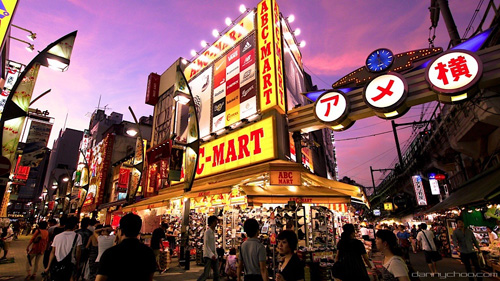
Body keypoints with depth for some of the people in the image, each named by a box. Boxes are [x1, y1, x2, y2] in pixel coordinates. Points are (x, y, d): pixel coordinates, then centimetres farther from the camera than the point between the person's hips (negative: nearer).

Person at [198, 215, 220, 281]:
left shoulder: (213, 232, 12)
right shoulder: (207, 232, -11)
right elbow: (206, 245, -17)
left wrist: (215, 254, 12)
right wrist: (211, 255, -24)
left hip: (214, 255, 8)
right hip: (208, 256, -8)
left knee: (216, 273, 9)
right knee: (206, 274, -7)